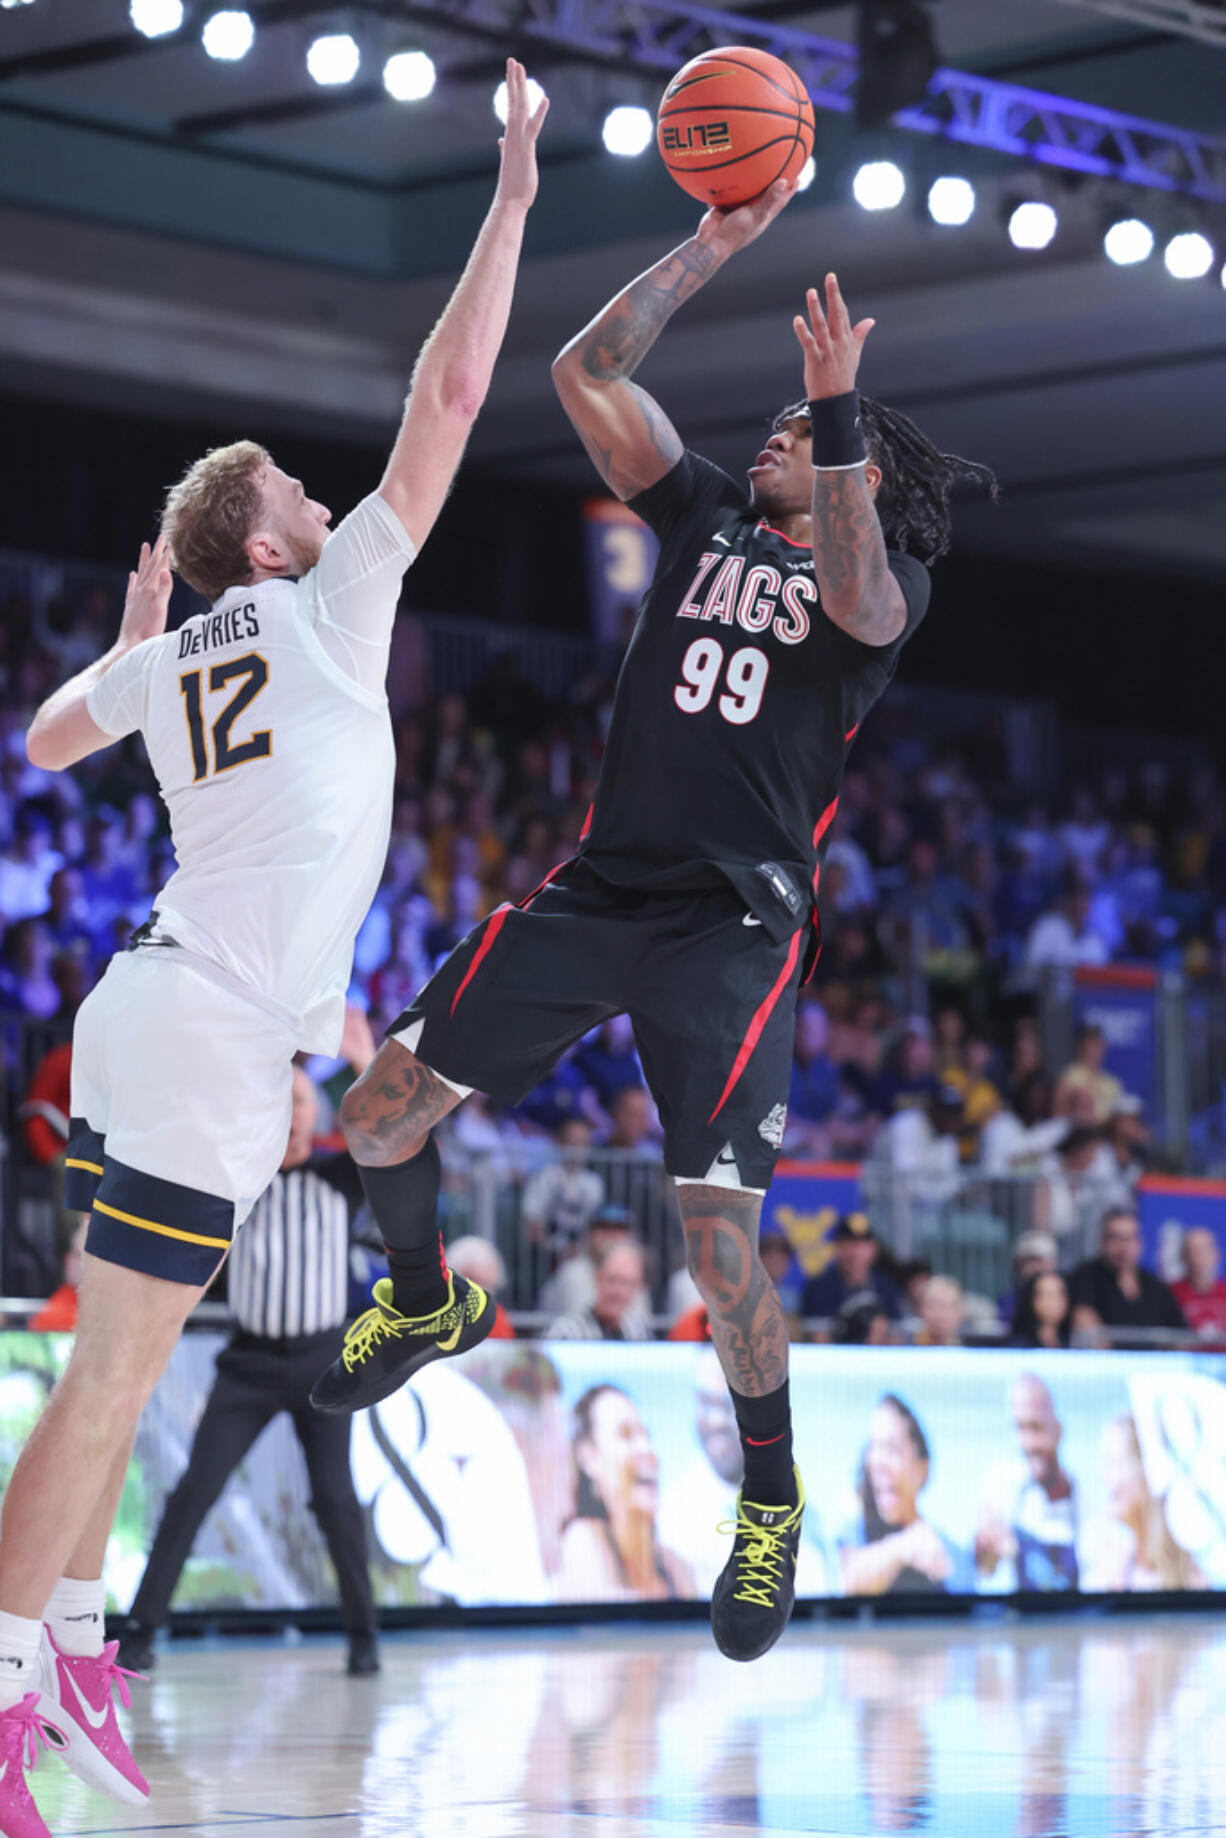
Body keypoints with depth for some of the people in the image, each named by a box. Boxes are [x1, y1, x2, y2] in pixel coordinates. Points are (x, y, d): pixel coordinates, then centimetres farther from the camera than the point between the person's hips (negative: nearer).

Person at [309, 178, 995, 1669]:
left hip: (734, 923, -5)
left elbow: (854, 599, -22)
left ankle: (772, 1501, 10)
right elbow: (587, 372, 9)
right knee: (380, 1111, 1)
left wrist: (842, 407, -28)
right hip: (598, 887, 5)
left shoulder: (882, 581, 4)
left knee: (717, 1234, -12)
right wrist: (716, 244, 5)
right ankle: (425, 1304, 31)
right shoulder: (704, 518, 16)